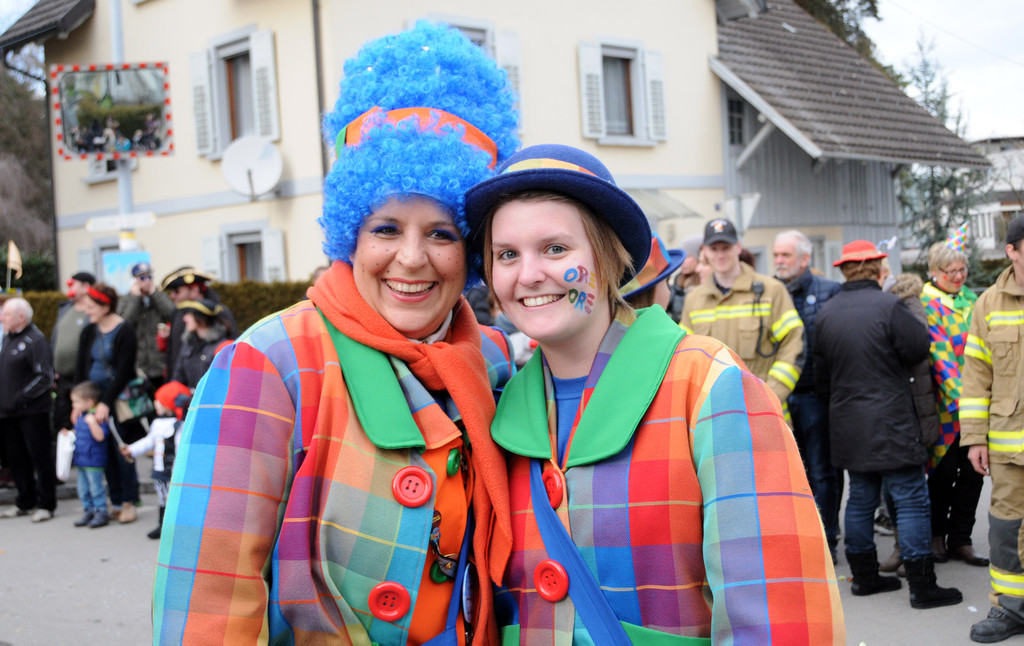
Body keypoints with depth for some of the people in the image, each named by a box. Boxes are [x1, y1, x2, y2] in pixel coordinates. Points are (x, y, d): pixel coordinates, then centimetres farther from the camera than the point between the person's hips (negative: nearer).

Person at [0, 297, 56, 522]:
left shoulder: (35, 340, -12)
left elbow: (45, 377, -15)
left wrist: (21, 397, -18)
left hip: (32, 411, -8)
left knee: (40, 456, 0)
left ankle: (45, 504, 8)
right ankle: (25, 502, 23)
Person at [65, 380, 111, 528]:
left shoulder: (97, 417, -18)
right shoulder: (81, 417, 10)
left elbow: (100, 436, -28)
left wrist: (92, 423, -37)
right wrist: (69, 434, 13)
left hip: (93, 461, -9)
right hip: (81, 460, 9)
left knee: (96, 487, -1)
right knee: (83, 489, 15)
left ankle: (101, 513, 8)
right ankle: (88, 511, 26)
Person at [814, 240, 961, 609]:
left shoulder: (826, 313, 4)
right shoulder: (888, 306, -15)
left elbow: (820, 374, 11)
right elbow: (920, 350, -9)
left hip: (847, 423, 6)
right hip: (889, 422, -6)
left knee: (861, 497, 15)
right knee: (911, 499, -1)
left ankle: (864, 577, 23)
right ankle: (922, 587, 0)